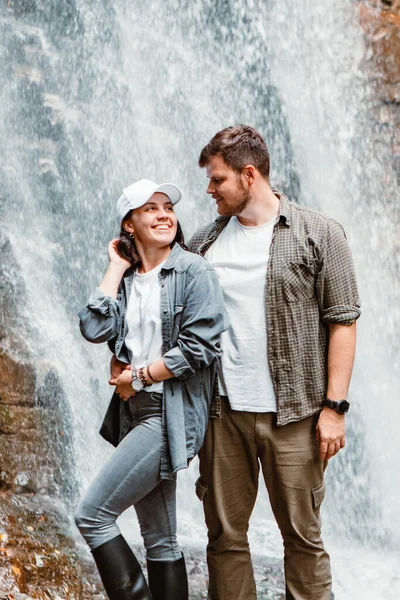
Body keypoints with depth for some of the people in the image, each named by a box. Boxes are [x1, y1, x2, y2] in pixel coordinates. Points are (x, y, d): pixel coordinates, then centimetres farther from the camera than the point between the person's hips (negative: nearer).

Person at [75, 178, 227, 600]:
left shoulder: (195, 272, -6)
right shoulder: (126, 279, 12)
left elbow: (198, 349, -14)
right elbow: (95, 329, -4)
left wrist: (139, 376, -8)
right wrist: (116, 267, 0)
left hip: (170, 416, -7)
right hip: (136, 412, 7)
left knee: (91, 516, -12)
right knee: (159, 540, 11)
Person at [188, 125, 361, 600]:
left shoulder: (319, 234, -1)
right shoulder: (204, 243, 10)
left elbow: (342, 322, -3)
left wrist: (334, 406, -9)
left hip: (292, 414, -3)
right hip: (221, 413, 4)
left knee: (302, 535, 4)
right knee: (224, 534, 8)